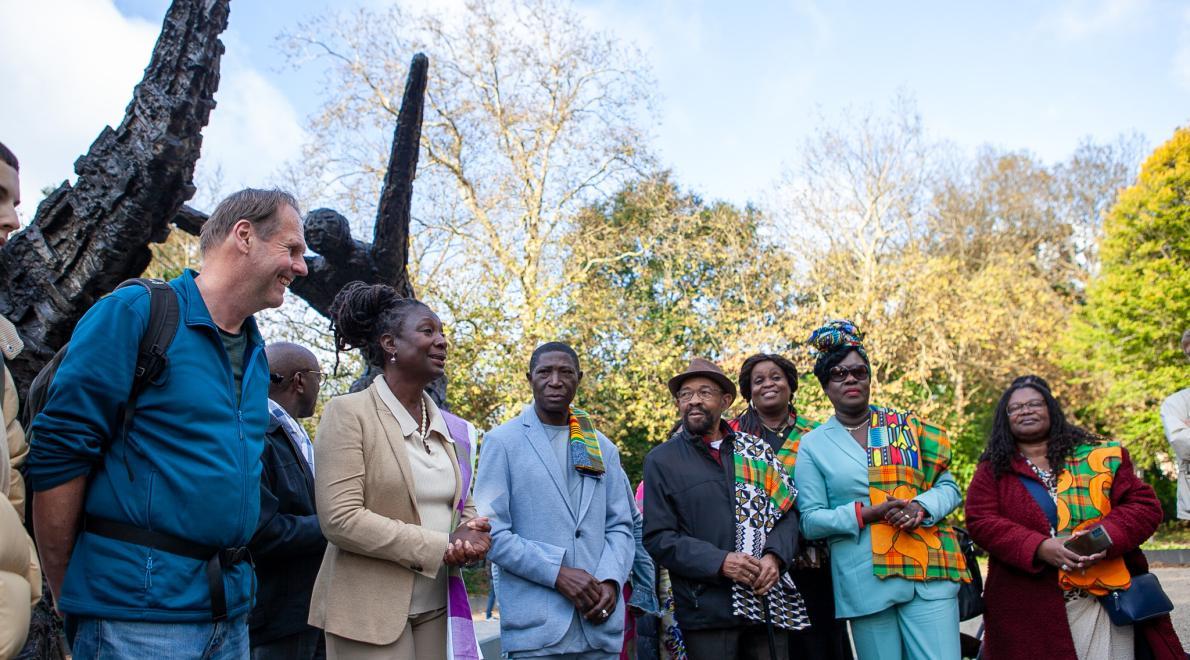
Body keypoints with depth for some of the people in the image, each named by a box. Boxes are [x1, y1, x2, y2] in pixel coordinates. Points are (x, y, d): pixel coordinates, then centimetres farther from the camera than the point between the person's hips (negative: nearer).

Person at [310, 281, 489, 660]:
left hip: (437, 606, 6)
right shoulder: (348, 413, -10)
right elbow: (340, 518, -17)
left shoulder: (450, 428, 9)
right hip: (370, 611, -6)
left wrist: (471, 532, -10)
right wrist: (441, 548, -17)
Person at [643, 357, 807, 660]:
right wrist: (720, 562, -16)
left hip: (770, 602, 3)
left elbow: (787, 509, 10)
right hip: (706, 610, -3)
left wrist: (775, 556, -9)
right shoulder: (661, 460, 1)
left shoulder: (756, 450, 11)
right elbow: (657, 537, -5)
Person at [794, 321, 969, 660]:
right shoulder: (813, 444, 5)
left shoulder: (907, 425, 9)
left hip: (929, 572, 1)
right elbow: (810, 520, 0)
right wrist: (866, 514, -14)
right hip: (864, 581, -1)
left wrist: (921, 507, -12)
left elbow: (948, 487, 10)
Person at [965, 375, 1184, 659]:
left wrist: (1106, 536, -16)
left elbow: (1145, 504, 3)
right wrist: (1039, 547, -19)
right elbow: (981, 522, -5)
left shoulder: (1099, 455, 8)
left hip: (1105, 601, 1)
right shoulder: (993, 471, 7)